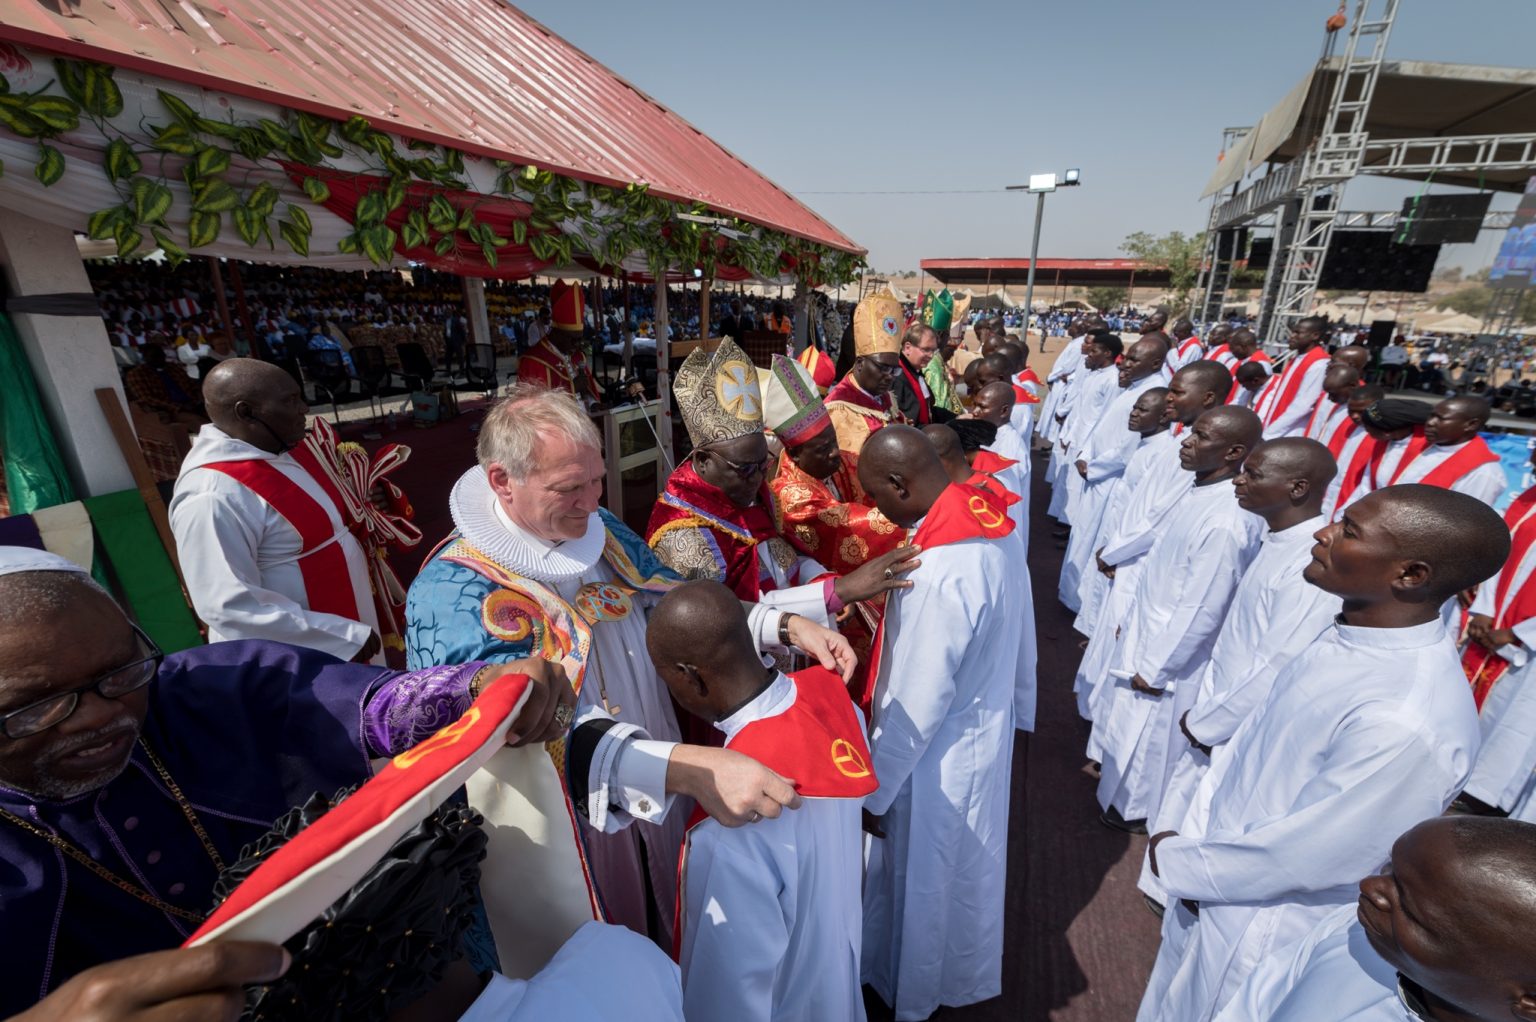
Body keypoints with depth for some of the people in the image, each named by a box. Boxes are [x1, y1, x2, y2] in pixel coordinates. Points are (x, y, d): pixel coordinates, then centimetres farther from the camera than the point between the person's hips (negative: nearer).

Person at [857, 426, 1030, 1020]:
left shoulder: (939, 577, -36)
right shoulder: (987, 516, -9)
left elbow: (915, 706, -26)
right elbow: (1018, 633, 3)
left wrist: (872, 790, -12)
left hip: (941, 755, -8)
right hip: (985, 724, 8)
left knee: (925, 881, 20)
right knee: (959, 872, 31)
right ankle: (962, 973, 57)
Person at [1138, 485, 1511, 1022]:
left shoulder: (1407, 724, -34)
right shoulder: (1351, 635, -10)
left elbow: (1302, 857, -24)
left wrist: (1176, 860, -10)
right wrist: (1196, 844, 0)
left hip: (1253, 926, -6)